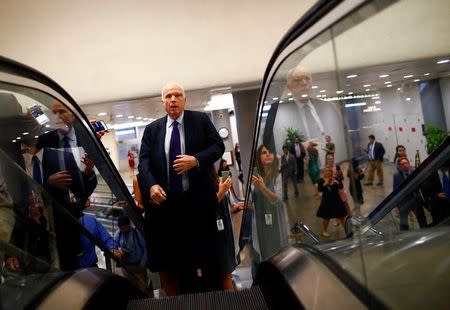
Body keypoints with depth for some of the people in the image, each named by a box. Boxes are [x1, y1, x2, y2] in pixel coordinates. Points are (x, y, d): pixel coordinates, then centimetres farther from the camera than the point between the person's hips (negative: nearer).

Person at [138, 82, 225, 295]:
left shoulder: (201, 120, 7)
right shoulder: (152, 129, 12)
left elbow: (218, 146, 1)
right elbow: (144, 160, 3)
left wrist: (196, 160, -17)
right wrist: (151, 185, -16)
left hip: (197, 199, -1)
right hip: (165, 200, 2)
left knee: (204, 253, 9)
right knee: (170, 257, 6)